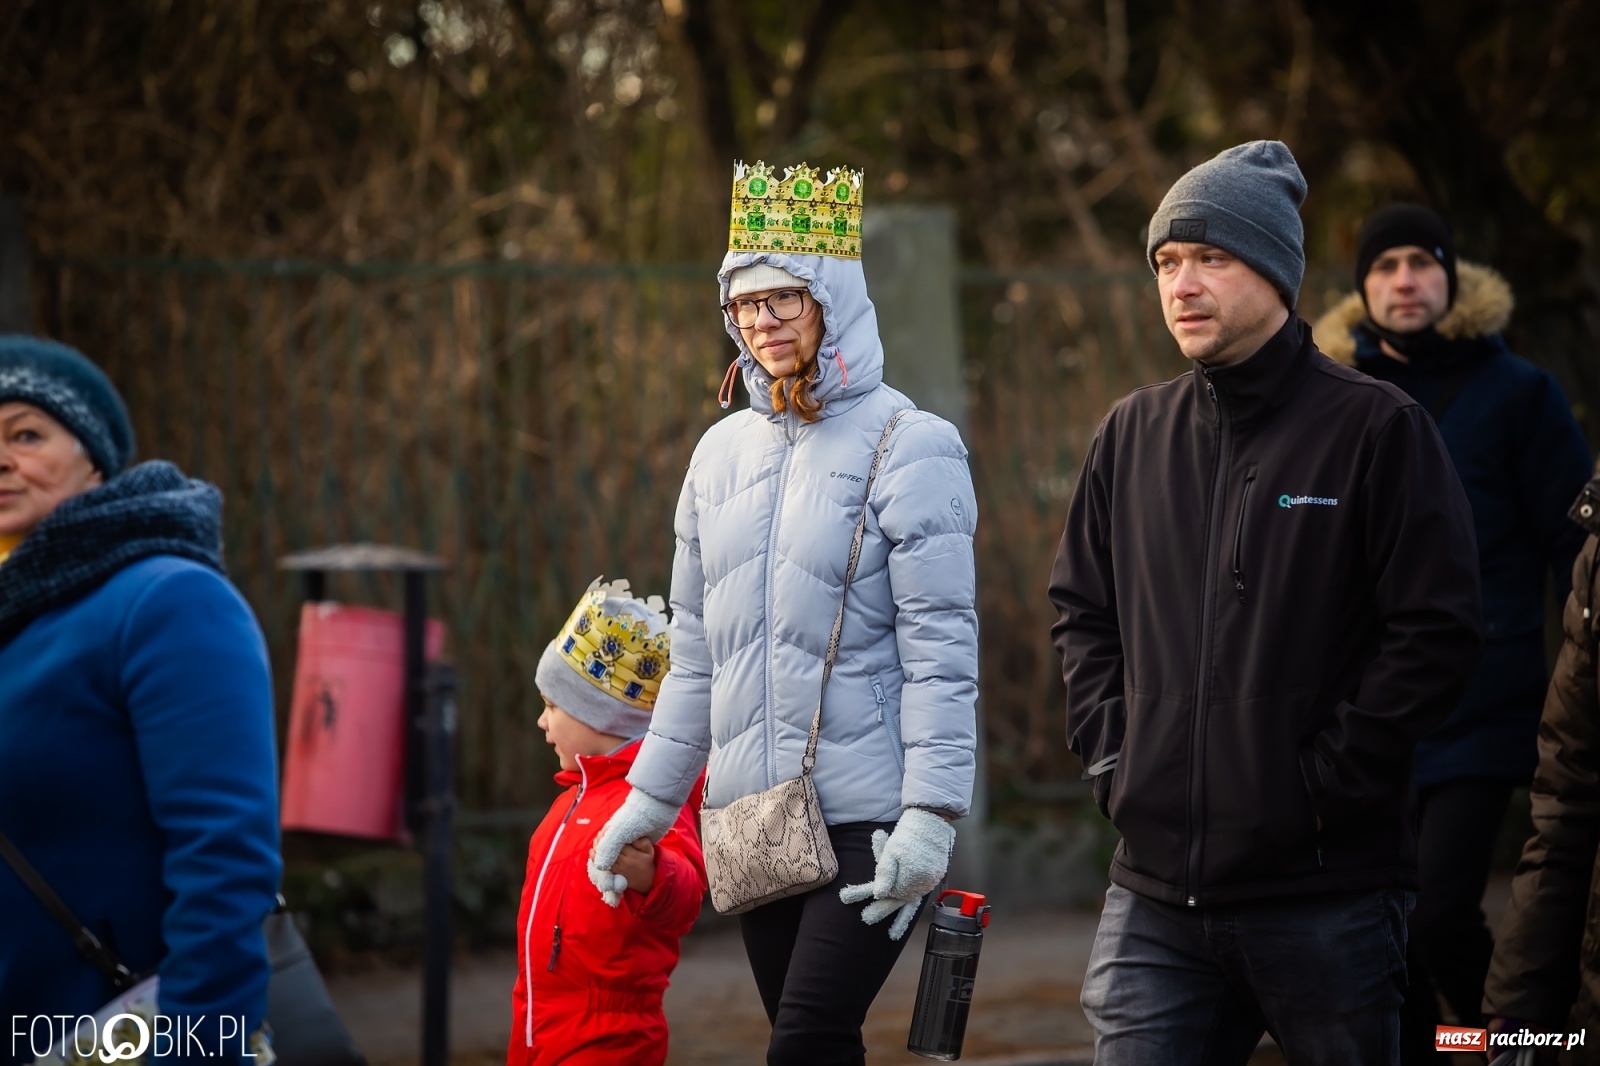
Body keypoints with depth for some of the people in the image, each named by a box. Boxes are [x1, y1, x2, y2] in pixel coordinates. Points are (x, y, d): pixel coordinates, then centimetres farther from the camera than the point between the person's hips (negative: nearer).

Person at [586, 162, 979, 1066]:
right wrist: (649, 800, 17)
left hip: (870, 817, -6)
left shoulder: (909, 445, -5)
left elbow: (942, 650, -9)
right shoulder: (724, 452, 13)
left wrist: (931, 813, -16)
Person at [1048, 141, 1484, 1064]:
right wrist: (1112, 748, 8)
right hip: (1157, 898, 4)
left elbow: (1440, 634, -9)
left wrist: (1328, 777, -12)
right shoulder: (1134, 434, 12)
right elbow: (1082, 609, 22)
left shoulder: (1376, 428, -4)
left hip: (1327, 893, -4)